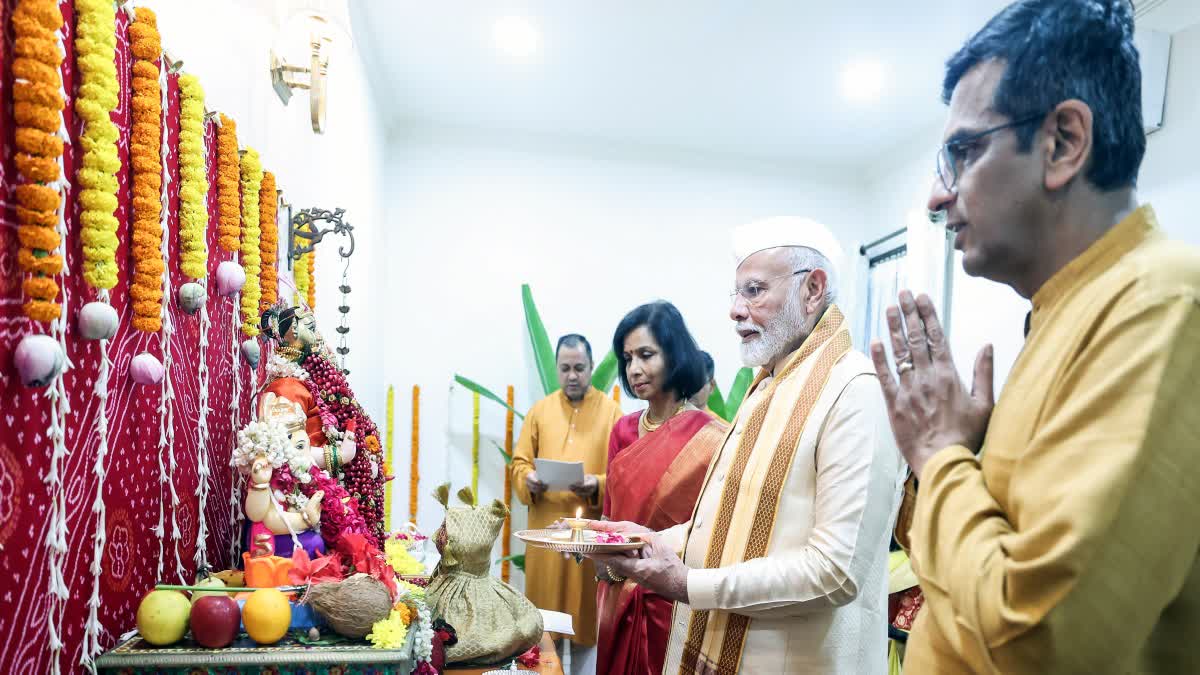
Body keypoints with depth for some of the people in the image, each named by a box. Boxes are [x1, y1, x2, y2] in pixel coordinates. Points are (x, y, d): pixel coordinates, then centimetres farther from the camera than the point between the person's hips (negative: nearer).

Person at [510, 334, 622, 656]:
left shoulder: (611, 411, 1)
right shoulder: (540, 410, 8)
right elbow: (519, 463, 7)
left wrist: (597, 484, -23)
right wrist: (529, 480, -15)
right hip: (546, 526, 2)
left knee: (584, 605, 6)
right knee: (544, 605, 7)